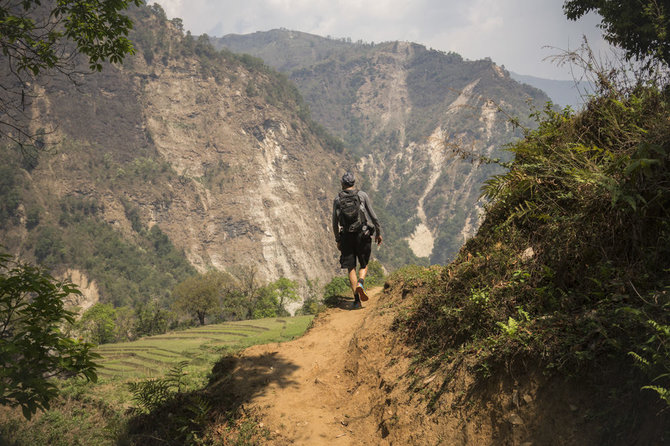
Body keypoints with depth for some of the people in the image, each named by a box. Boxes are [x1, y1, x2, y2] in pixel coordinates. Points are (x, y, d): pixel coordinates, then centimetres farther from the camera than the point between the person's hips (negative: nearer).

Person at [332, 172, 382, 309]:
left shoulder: (337, 200, 3)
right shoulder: (362, 195, -1)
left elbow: (335, 223, 6)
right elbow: (373, 216, -1)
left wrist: (338, 240, 17)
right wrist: (378, 232, 10)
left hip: (346, 237, 1)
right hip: (363, 236, -1)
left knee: (351, 268, 6)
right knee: (364, 265, 15)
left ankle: (357, 300, -2)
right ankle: (360, 283, -16)